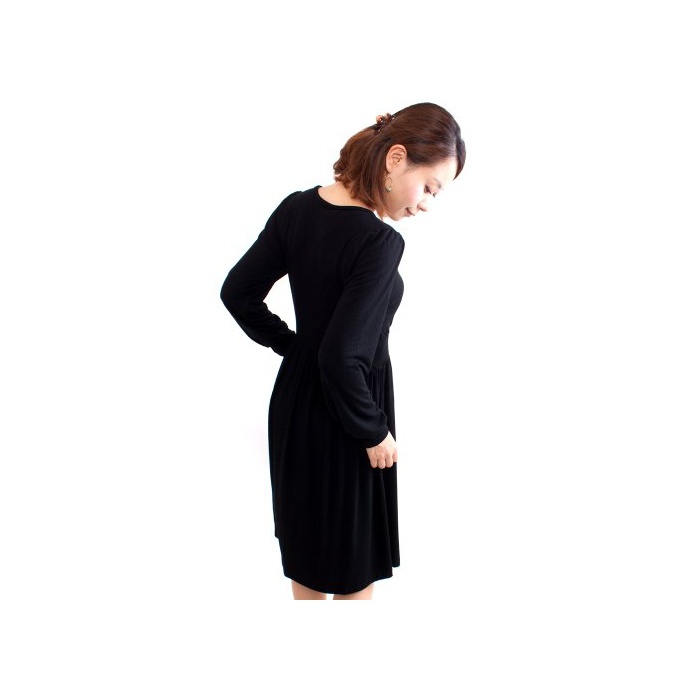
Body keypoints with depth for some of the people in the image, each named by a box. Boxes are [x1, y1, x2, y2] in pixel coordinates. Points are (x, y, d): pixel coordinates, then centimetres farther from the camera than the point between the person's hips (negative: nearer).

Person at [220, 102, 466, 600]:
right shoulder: (380, 242, -26)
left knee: (306, 538, 26)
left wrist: (292, 345, 10)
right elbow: (342, 356, -29)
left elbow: (238, 293, 2)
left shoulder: (296, 208, -4)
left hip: (294, 397, 7)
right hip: (341, 419, -7)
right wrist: (374, 432, -15)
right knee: (355, 564, 14)